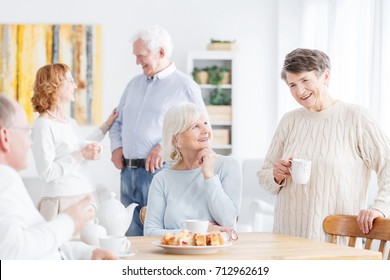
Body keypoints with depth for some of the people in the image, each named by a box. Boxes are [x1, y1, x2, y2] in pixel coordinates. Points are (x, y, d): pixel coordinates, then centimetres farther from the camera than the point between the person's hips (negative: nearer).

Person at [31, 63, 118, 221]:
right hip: (62, 201, -7)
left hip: (87, 196, 7)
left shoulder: (71, 122, 11)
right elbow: (46, 174, -16)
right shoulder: (43, 125, -11)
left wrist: (106, 125, 30)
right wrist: (80, 155, -19)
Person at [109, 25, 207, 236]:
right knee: (131, 236, 8)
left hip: (161, 171, -6)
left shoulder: (185, 86, -2)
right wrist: (116, 146, 8)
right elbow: (118, 121, 28)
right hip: (128, 172, 6)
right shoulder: (134, 84, 19)